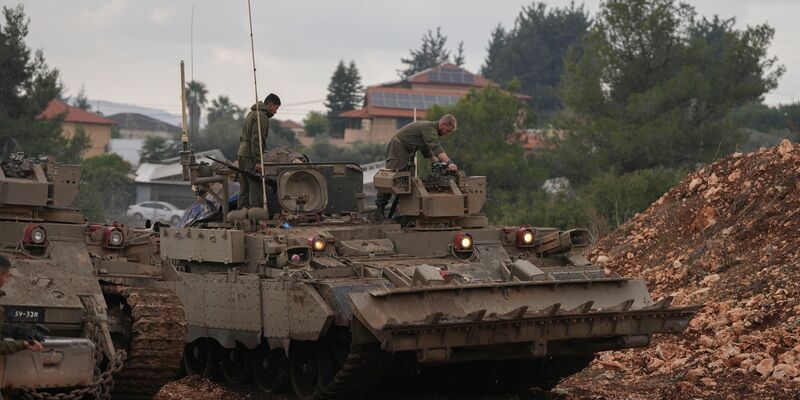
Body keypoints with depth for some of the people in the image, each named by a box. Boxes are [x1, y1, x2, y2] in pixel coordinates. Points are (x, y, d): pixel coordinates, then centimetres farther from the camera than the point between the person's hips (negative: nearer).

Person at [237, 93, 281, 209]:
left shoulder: (251, 114, 21)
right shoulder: (262, 116, -11)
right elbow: (256, 140, -18)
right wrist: (258, 161, -20)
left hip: (241, 154, 10)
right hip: (250, 156, -10)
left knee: (244, 188, 10)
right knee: (256, 189, -11)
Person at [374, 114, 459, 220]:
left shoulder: (431, 128, 14)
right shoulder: (429, 128, -19)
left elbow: (426, 150, 25)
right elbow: (436, 148, -34)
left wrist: (438, 162, 13)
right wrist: (449, 163, -43)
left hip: (405, 151, 11)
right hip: (398, 147, -11)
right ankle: (379, 211, -17)